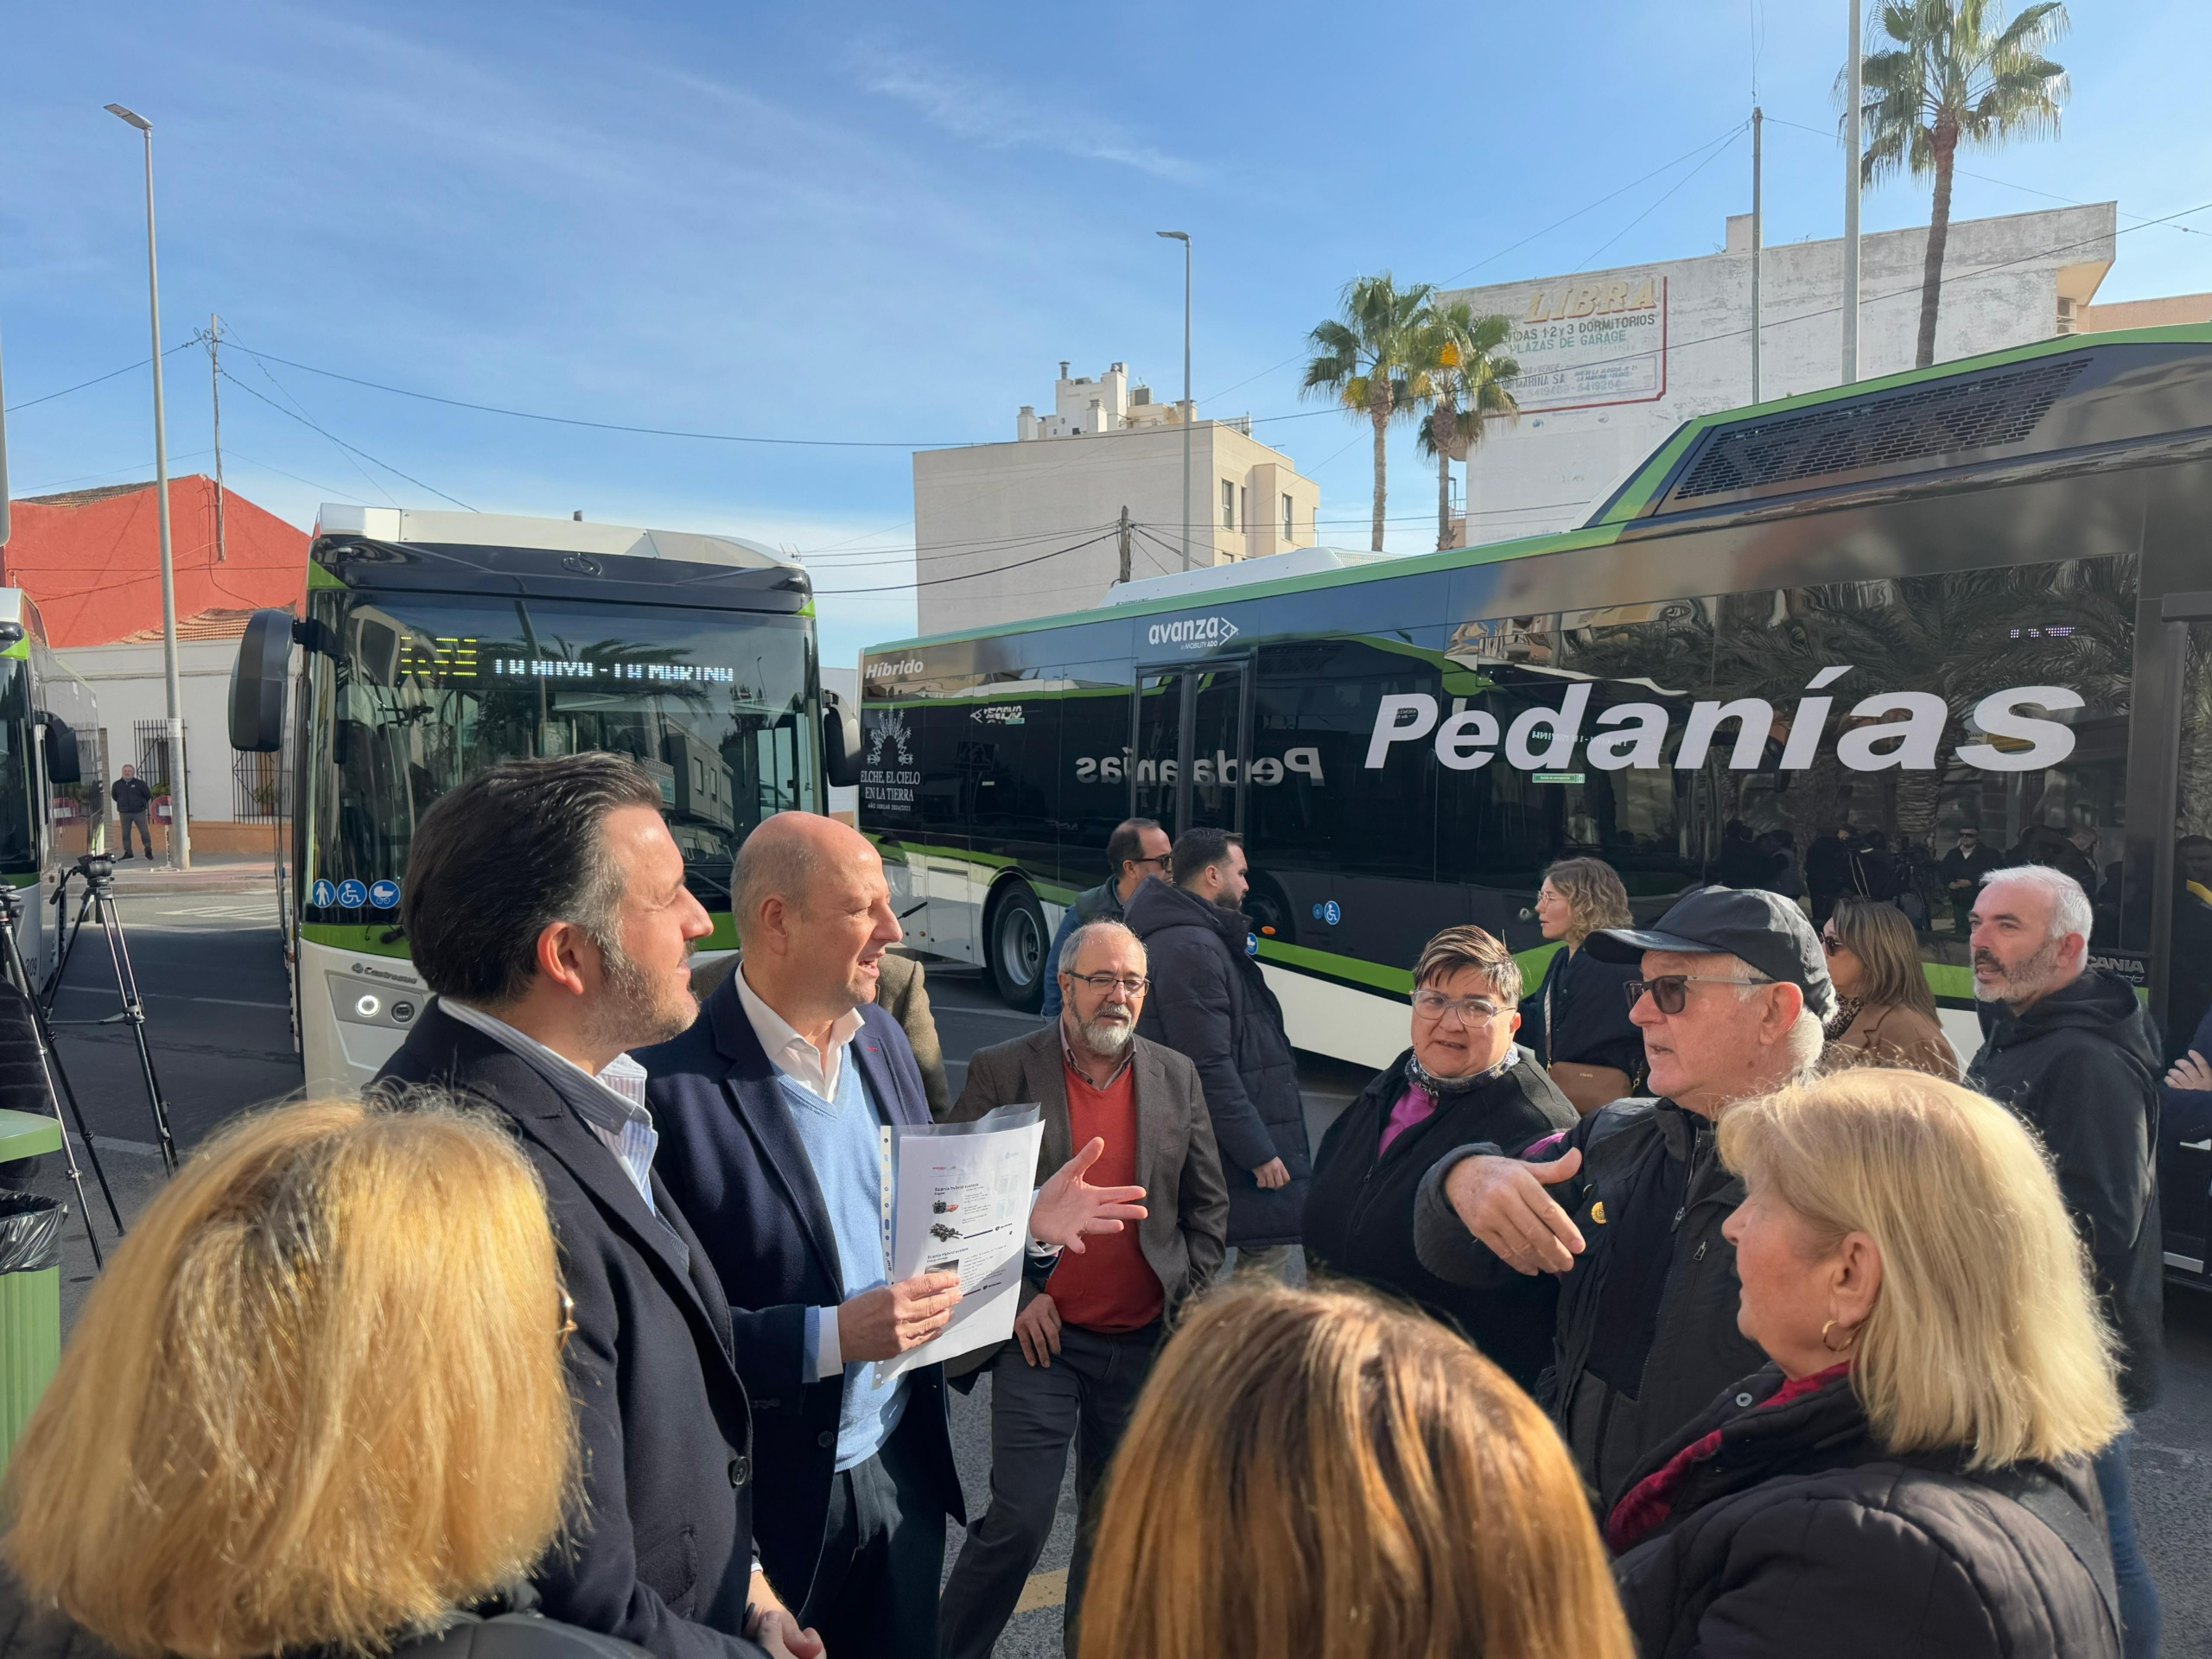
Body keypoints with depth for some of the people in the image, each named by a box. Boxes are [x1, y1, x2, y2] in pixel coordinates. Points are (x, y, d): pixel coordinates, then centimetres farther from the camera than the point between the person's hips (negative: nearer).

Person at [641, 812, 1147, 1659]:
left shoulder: (882, 1037, 1)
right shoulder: (671, 1082, -22)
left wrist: (1026, 1220, -6)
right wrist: (830, 1338, -26)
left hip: (903, 1465, 6)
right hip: (776, 1496, -6)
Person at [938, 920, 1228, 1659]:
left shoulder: (1177, 1078, 4)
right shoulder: (1002, 1072, -7)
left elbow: (1208, 1203, 9)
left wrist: (1187, 1295, 1)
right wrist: (1012, 1293, -9)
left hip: (1143, 1341, 4)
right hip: (1040, 1331, -3)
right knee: (1020, 1519, -3)